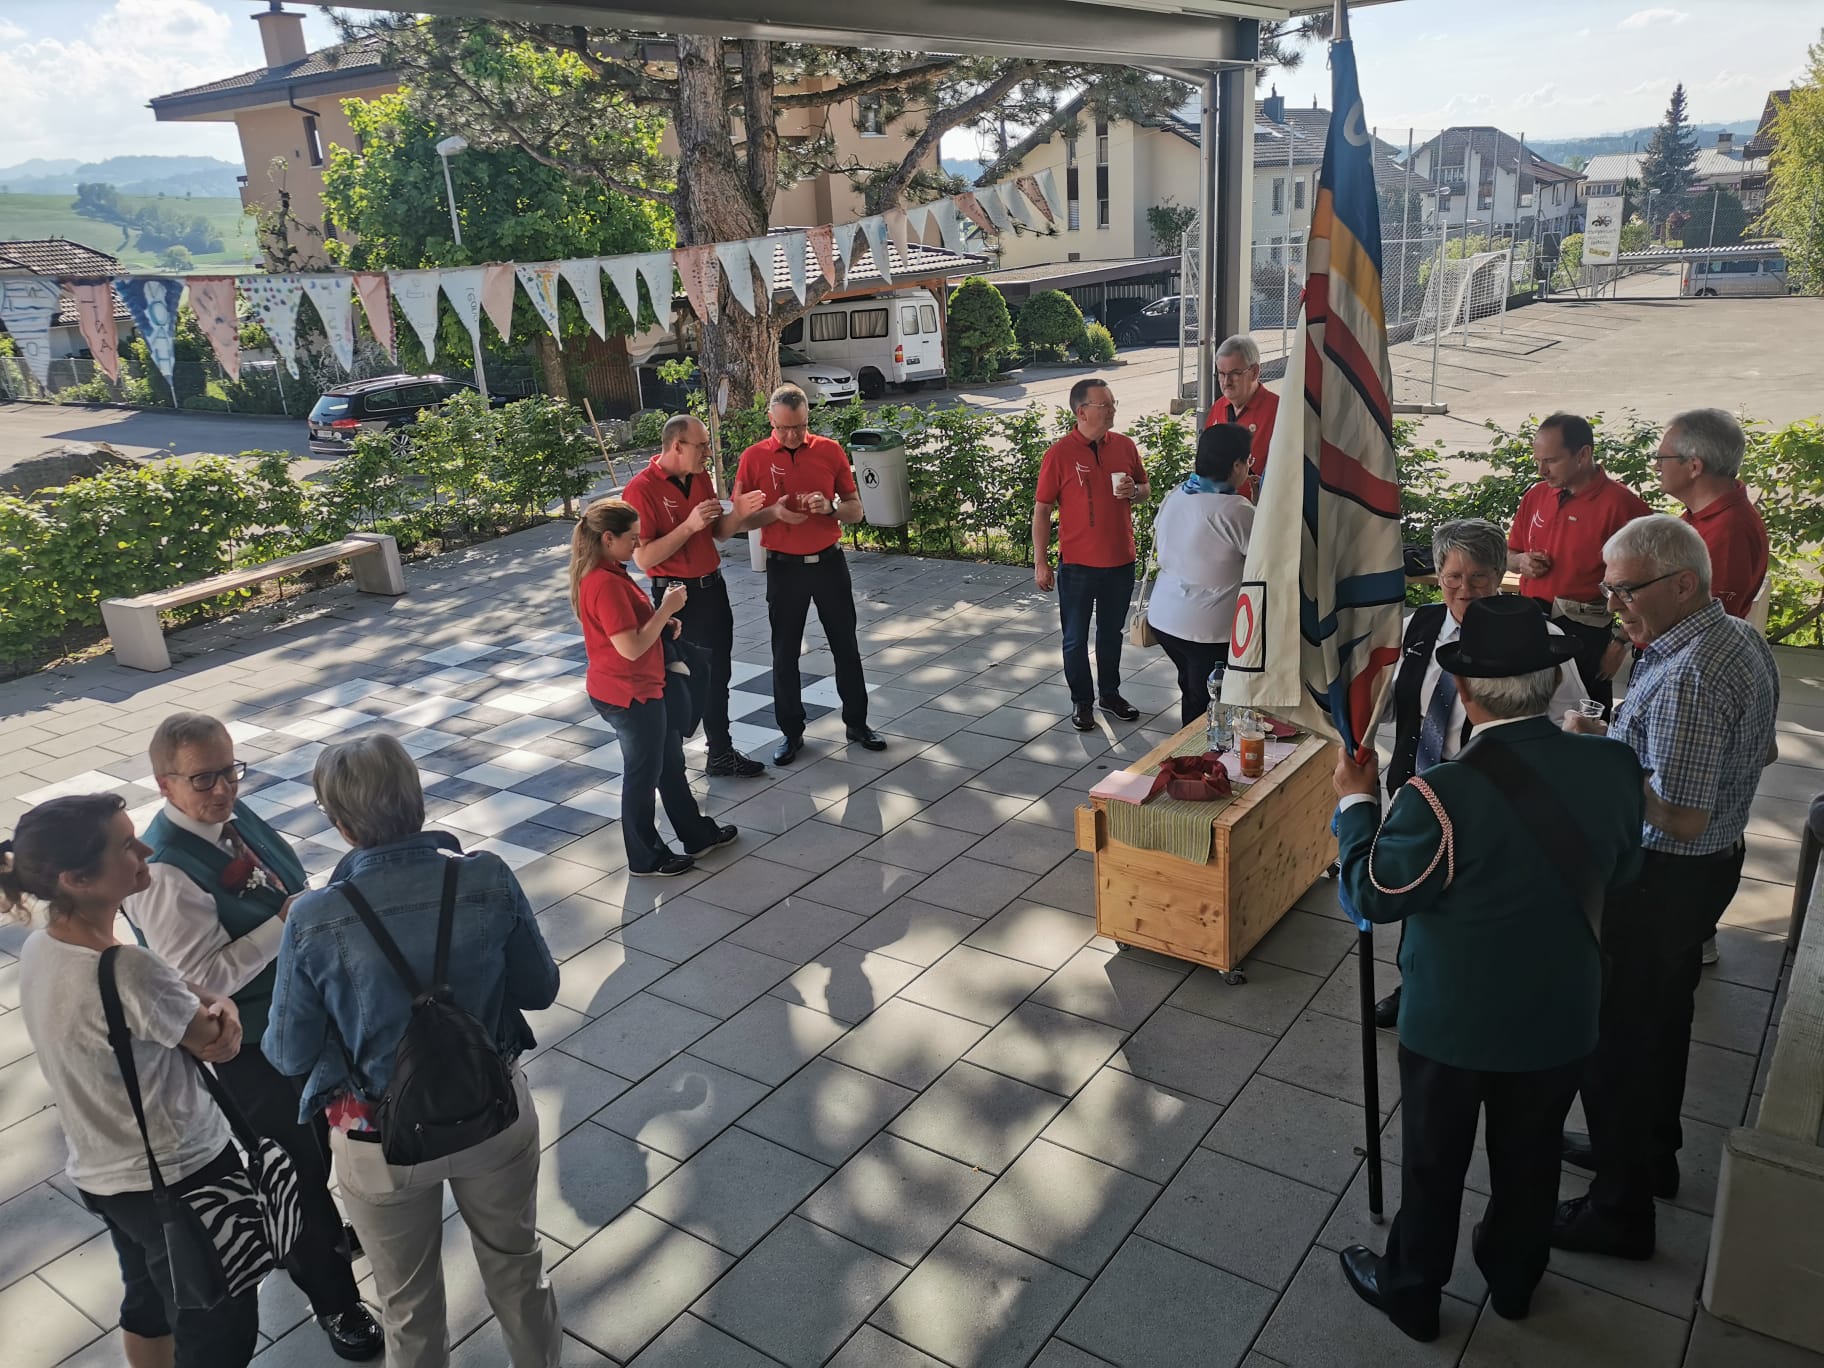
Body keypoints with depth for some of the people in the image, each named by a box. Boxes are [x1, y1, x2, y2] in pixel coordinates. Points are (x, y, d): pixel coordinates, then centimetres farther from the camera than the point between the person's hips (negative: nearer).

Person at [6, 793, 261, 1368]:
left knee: (148, 1302, 31)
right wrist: (222, 1007, -1)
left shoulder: (38, 948, -7)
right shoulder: (128, 972, -34)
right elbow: (218, 1041, -19)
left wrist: (210, 1003, -18)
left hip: (100, 1173, 9)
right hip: (182, 1179, -9)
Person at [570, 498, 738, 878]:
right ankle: (647, 858, 24)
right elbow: (631, 647, -29)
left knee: (670, 761, 22)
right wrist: (667, 609, -20)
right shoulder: (606, 584, -27)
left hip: (640, 689, 10)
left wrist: (664, 622, 3)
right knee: (643, 774, 7)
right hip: (629, 695, -10)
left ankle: (697, 834, 37)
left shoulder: (604, 574, 6)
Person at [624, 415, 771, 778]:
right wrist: (689, 525, -27)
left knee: (717, 675, 15)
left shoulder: (701, 478, 5)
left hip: (712, 587, 7)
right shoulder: (641, 489, -17)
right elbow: (643, 557, -22)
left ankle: (721, 753, 29)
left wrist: (738, 513, -8)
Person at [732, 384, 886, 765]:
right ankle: (791, 732, 19)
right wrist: (774, 512, -20)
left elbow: (855, 510, 3)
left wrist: (830, 507, -19)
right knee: (785, 652, 6)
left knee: (845, 646, 10)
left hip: (828, 562, 1)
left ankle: (856, 722, 25)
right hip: (784, 568, -1)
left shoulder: (830, 451, -2)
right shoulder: (753, 458, -5)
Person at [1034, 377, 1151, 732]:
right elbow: (1042, 510, -8)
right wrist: (1040, 562, -10)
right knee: (1076, 639, 8)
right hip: (1078, 565, -4)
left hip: (1120, 562, 4)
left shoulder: (1124, 446, 2)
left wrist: (1134, 491, -10)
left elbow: (1146, 488, 15)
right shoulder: (1059, 454, -11)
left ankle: (1110, 694, 34)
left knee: (1112, 633, 18)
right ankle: (1082, 701, 24)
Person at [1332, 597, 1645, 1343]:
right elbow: (1623, 867, 2)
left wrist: (1355, 803, -6)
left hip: (1453, 1024, -4)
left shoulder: (1443, 797, -32)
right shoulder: (1613, 766, -16)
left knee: (1434, 1163, 18)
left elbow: (1374, 894, -18)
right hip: (1561, 1018, 4)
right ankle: (1513, 1277, 50)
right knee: (1530, 1157, 26)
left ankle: (1411, 1291, 40)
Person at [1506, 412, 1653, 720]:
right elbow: (1510, 555, 23)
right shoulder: (1536, 496, 10)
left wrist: (1620, 642, -10)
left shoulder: (1621, 504, -10)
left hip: (1587, 636, -6)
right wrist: (1521, 562, -1)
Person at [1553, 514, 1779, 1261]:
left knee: (1615, 1039, 5)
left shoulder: (1686, 678, -30)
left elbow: (1682, 817, -30)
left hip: (1659, 882, -10)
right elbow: (1760, 751, 15)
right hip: (1715, 863, 10)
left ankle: (1621, 1210, 20)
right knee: (1663, 1018, 25)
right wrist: (1634, 740, 9)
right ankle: (1651, 1150, 45)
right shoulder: (1743, 640, 1)